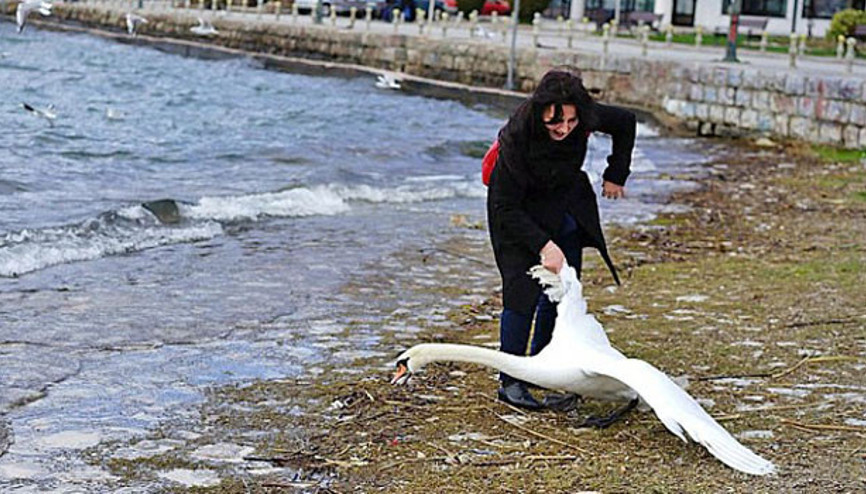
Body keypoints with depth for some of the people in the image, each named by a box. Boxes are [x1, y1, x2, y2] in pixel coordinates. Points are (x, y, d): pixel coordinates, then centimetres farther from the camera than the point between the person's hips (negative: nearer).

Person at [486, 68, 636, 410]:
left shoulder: (584, 120, -25)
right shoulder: (517, 136, -35)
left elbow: (626, 122, -1)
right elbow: (507, 208, -28)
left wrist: (616, 175, 1)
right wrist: (543, 245, -35)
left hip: (566, 208, 5)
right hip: (520, 212, -5)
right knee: (522, 289, -15)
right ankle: (510, 382, -7)